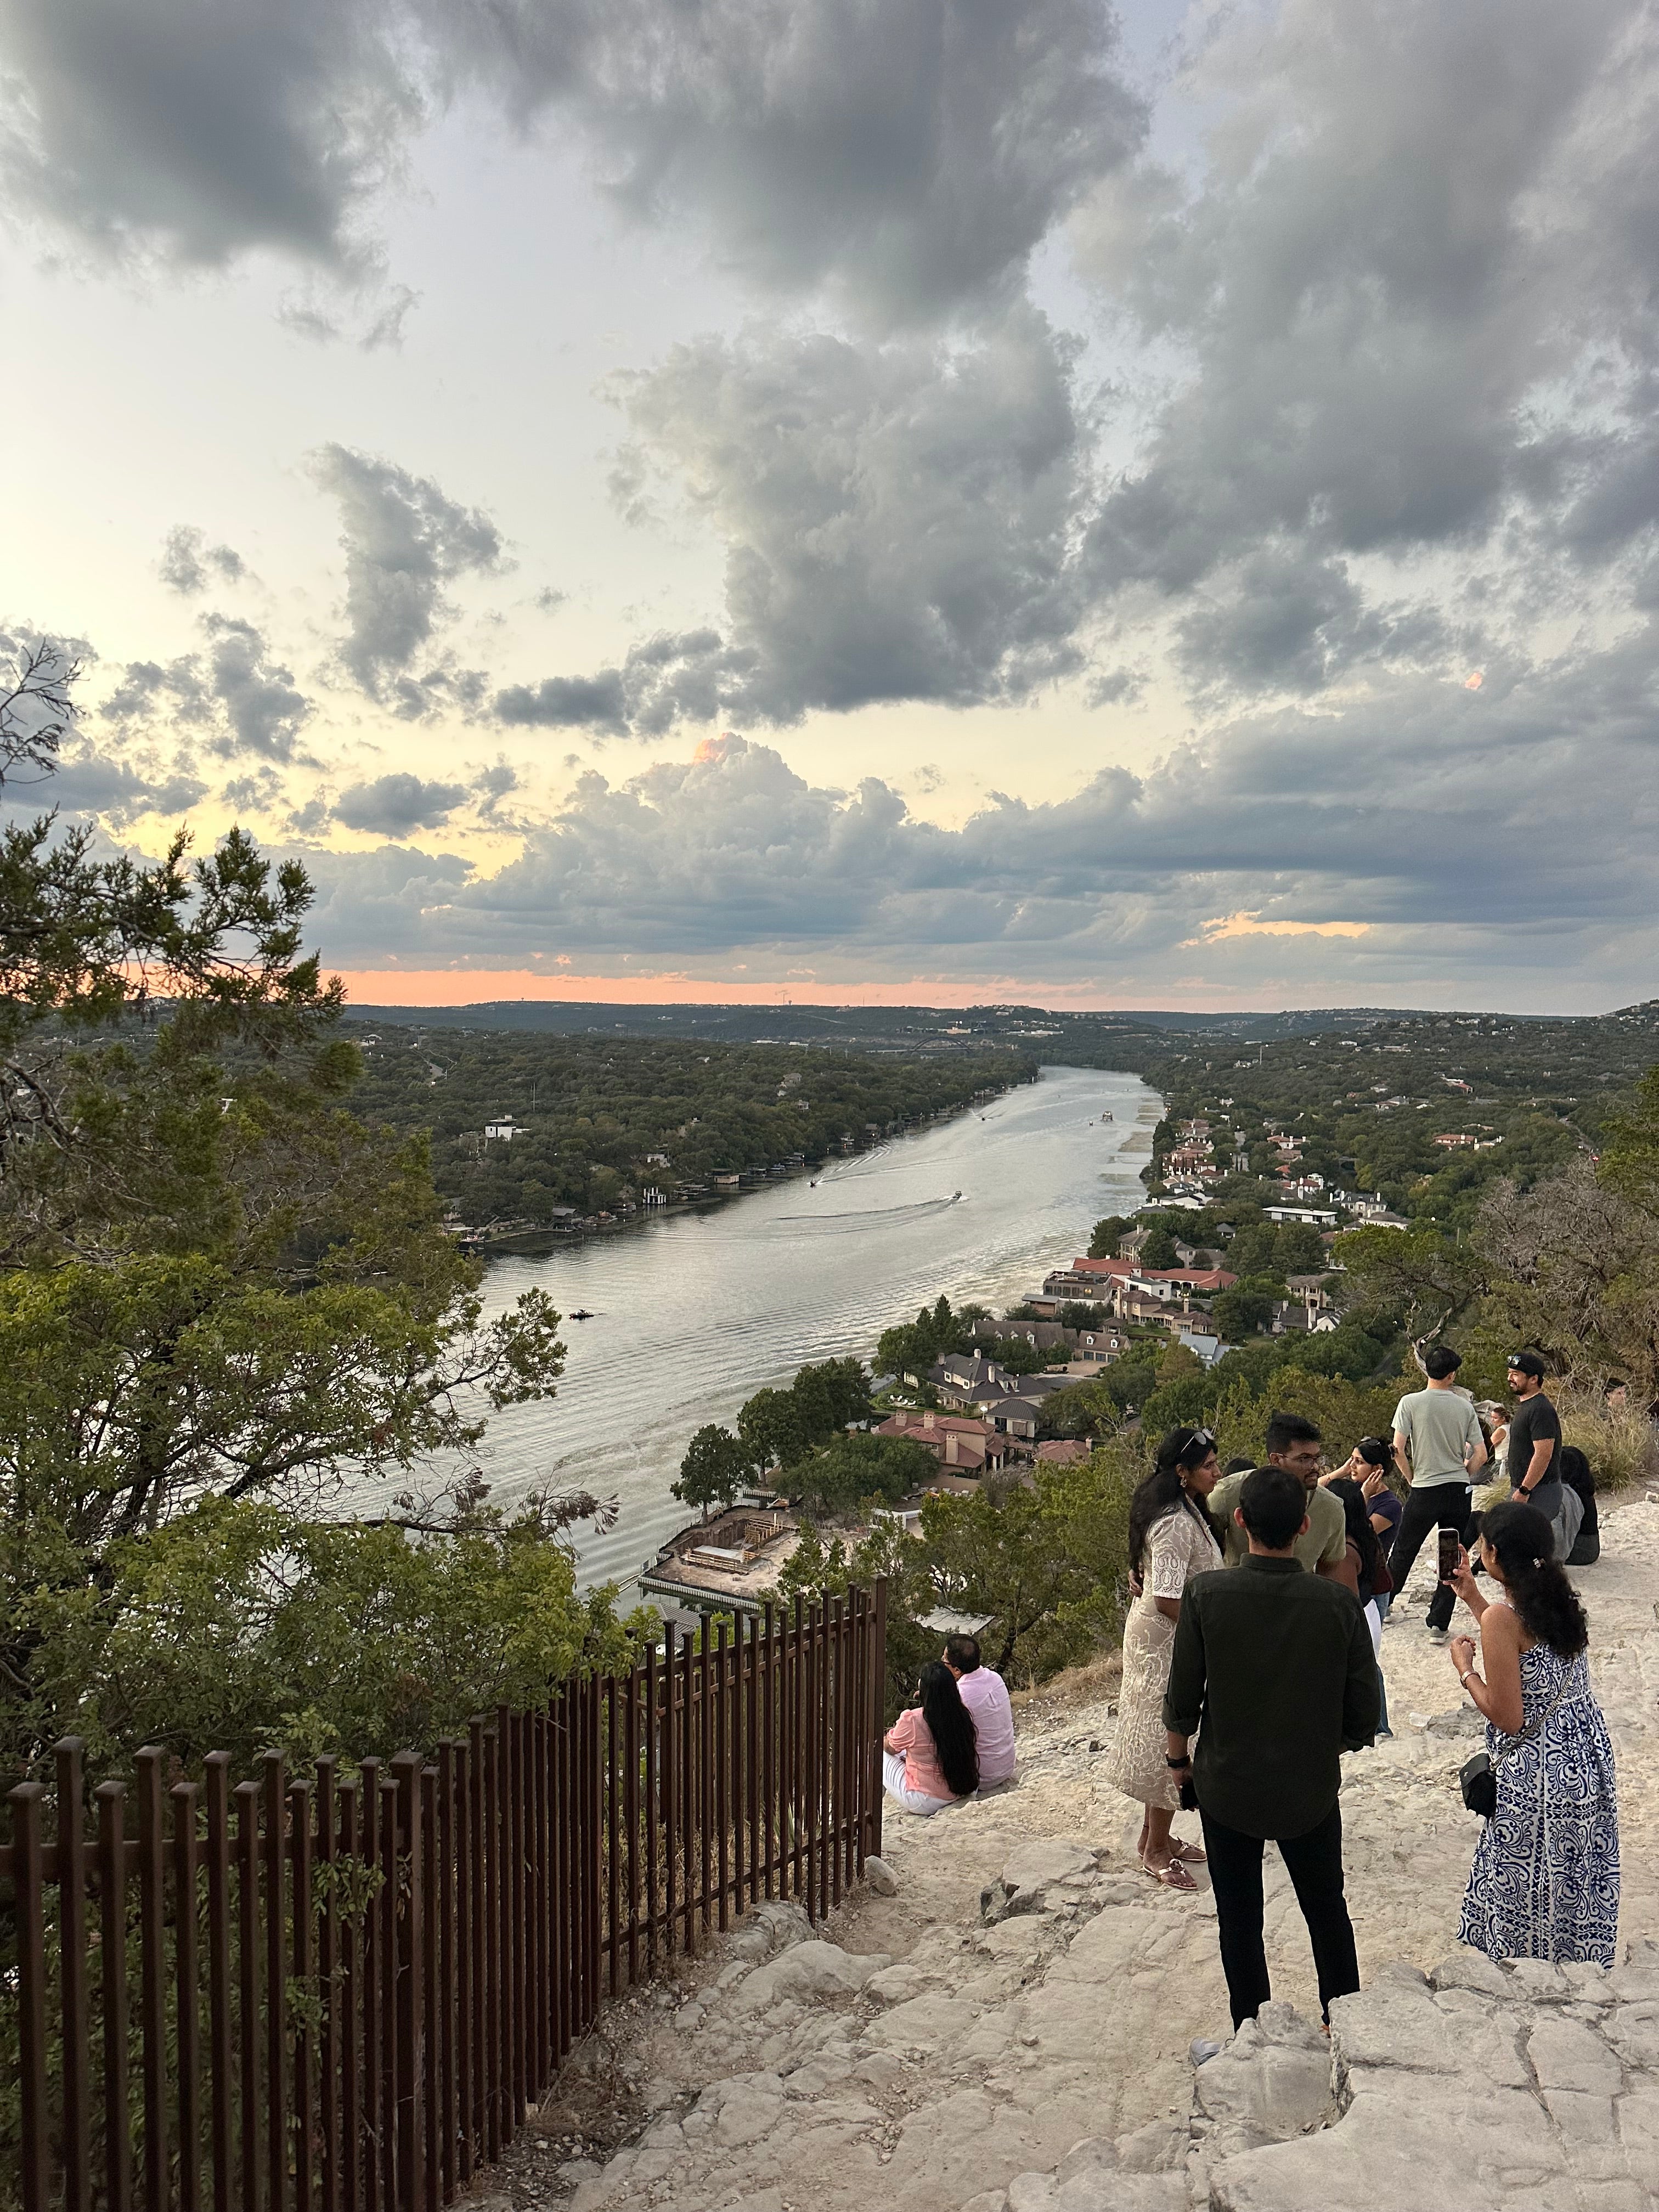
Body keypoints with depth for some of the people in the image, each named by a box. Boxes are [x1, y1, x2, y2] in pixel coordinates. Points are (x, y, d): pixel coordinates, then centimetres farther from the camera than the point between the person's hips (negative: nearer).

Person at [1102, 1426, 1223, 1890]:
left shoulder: (1183, 1510, 6)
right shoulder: (1176, 1524, -26)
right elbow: (1168, 1599, -28)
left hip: (1157, 1636, 10)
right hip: (1167, 1641, -10)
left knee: (1158, 1741, 18)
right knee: (1169, 1741, 1)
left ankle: (1154, 1836, 32)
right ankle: (1156, 1851, 15)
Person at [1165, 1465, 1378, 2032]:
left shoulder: (1206, 1594, -22)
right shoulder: (1337, 1603, -18)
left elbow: (1182, 1698, -13)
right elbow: (1364, 1713, -8)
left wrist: (1178, 1756, 6)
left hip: (1227, 1785, -1)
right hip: (1312, 1788, 2)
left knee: (1239, 1921, 18)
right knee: (1328, 1911, 26)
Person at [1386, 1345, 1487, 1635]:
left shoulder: (1411, 1403, -7)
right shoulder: (1465, 1406, 0)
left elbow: (1398, 1450, -11)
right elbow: (1481, 1455, 0)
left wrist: (1412, 1479, 5)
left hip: (1424, 1491, -2)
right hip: (1460, 1491, 2)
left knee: (1403, 1553, 12)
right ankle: (1439, 1621, 10)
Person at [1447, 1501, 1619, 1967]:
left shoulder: (1501, 1617, -25)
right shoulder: (1559, 1596, -1)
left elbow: (1508, 1717, -22)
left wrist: (1464, 1668, -8)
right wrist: (1472, 1598, 19)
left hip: (1539, 1769, -8)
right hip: (1587, 1751, 8)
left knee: (1529, 1891, 10)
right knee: (1578, 1880, 23)